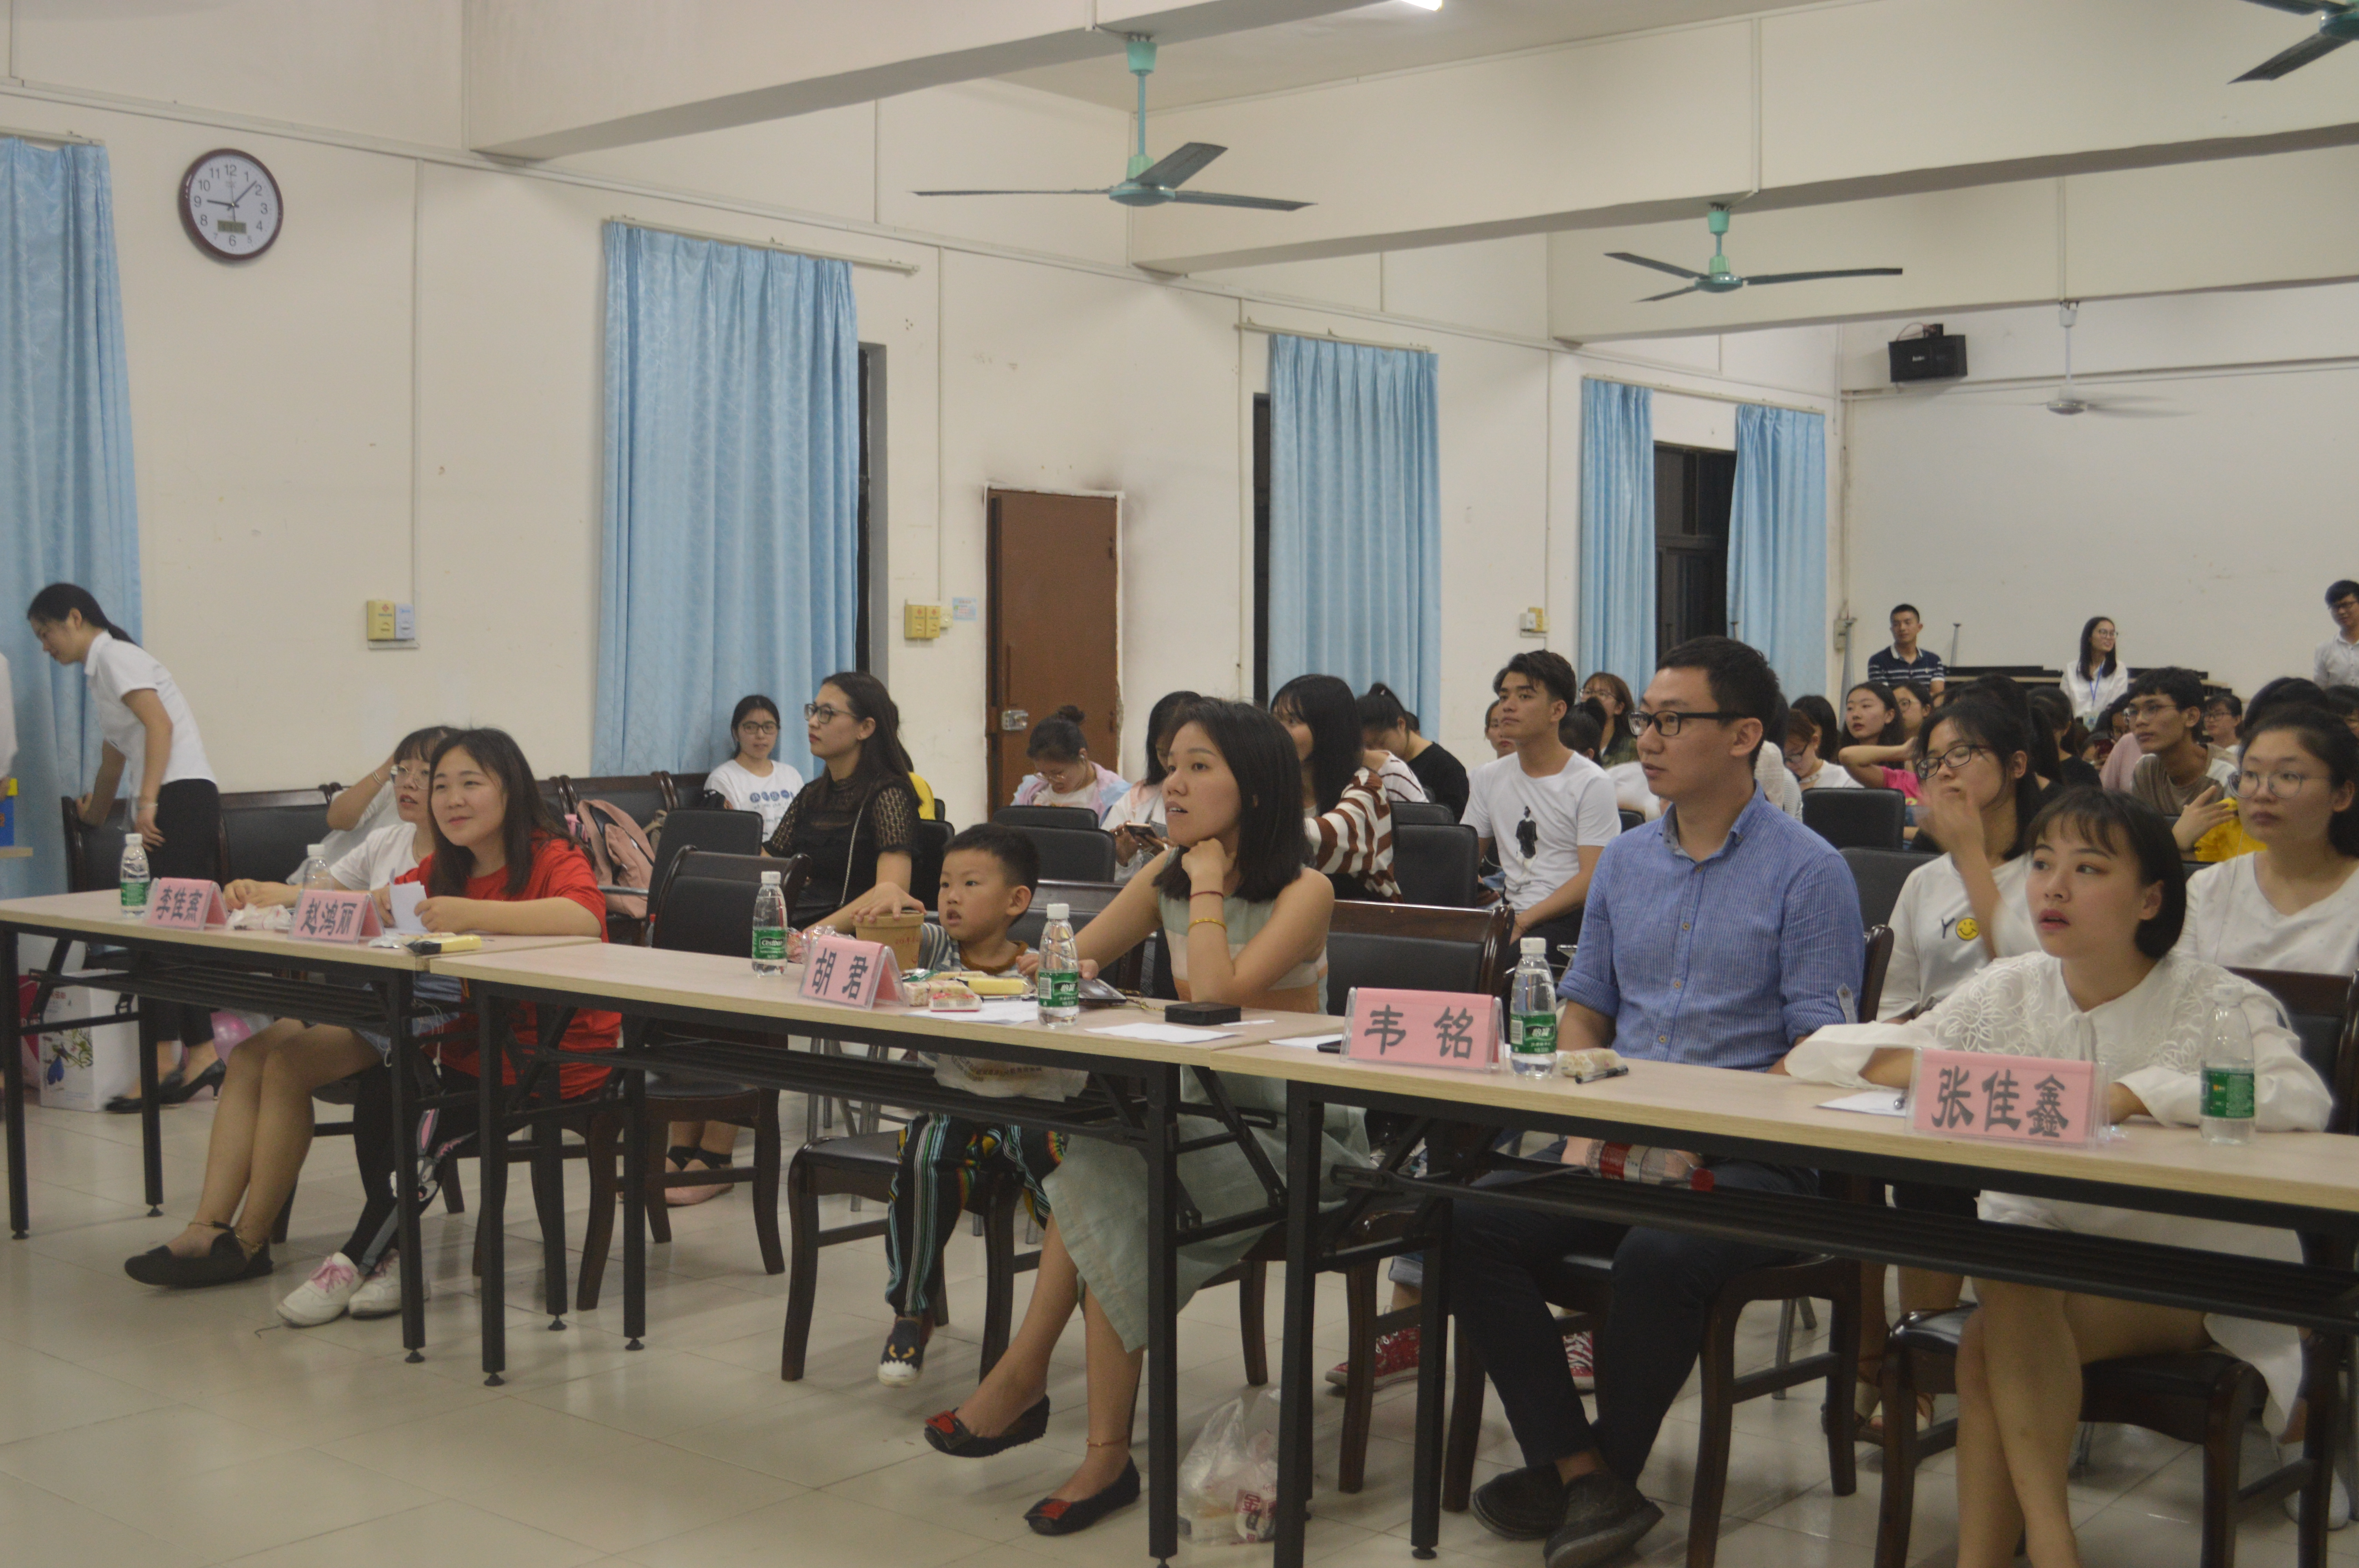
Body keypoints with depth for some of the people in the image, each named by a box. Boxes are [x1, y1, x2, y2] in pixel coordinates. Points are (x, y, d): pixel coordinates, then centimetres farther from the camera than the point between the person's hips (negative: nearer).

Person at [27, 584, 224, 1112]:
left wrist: (147, 802, -22)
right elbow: (115, 752, 39)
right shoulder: (102, 669, 27)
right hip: (168, 805, 10)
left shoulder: (115, 656, -3)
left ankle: (164, 1059, -12)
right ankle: (200, 1055, 3)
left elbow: (160, 725, -16)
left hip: (179, 796, -10)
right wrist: (97, 810, 52)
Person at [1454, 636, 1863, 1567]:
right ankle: (1586, 1479, -17)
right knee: (1473, 1224, -19)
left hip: (1750, 1155, -6)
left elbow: (1820, 1047, -8)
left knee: (1658, 1257, -34)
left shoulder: (1807, 870, -3)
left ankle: (1602, 1467, -8)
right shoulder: (1625, 860, 17)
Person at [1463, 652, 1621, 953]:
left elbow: (1592, 878, -9)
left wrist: (1523, 922, -19)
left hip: (1568, 918, -5)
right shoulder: (1488, 778, 15)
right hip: (1508, 914, 5)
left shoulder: (1591, 783, -3)